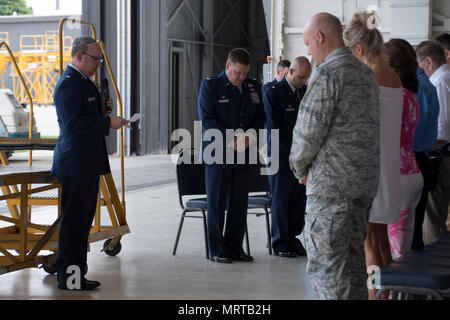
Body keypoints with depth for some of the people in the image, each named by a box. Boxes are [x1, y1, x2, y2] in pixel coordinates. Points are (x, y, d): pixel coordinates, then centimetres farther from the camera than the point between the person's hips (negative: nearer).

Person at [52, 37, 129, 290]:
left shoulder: (85, 82, 18)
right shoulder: (68, 84, -14)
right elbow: (73, 122, -23)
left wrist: (102, 109, 7)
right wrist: (108, 122, -20)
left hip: (89, 164, 10)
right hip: (76, 164, -10)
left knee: (83, 219, 13)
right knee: (74, 220, -5)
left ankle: (76, 272, 21)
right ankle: (68, 276, 1)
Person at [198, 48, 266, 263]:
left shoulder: (253, 87, 11)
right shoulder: (210, 85, -4)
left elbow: (260, 116, 12)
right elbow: (206, 119, -10)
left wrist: (249, 136, -8)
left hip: (243, 154, 4)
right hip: (218, 153, -4)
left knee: (239, 203, 6)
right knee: (216, 202, 1)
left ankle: (235, 247, 15)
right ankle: (216, 250, 7)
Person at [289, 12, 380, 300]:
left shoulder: (328, 73, -12)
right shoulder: (368, 74, 16)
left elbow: (309, 128, -15)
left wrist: (300, 167, 3)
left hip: (332, 180, -9)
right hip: (366, 180, 9)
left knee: (326, 262, -5)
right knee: (353, 257, 14)